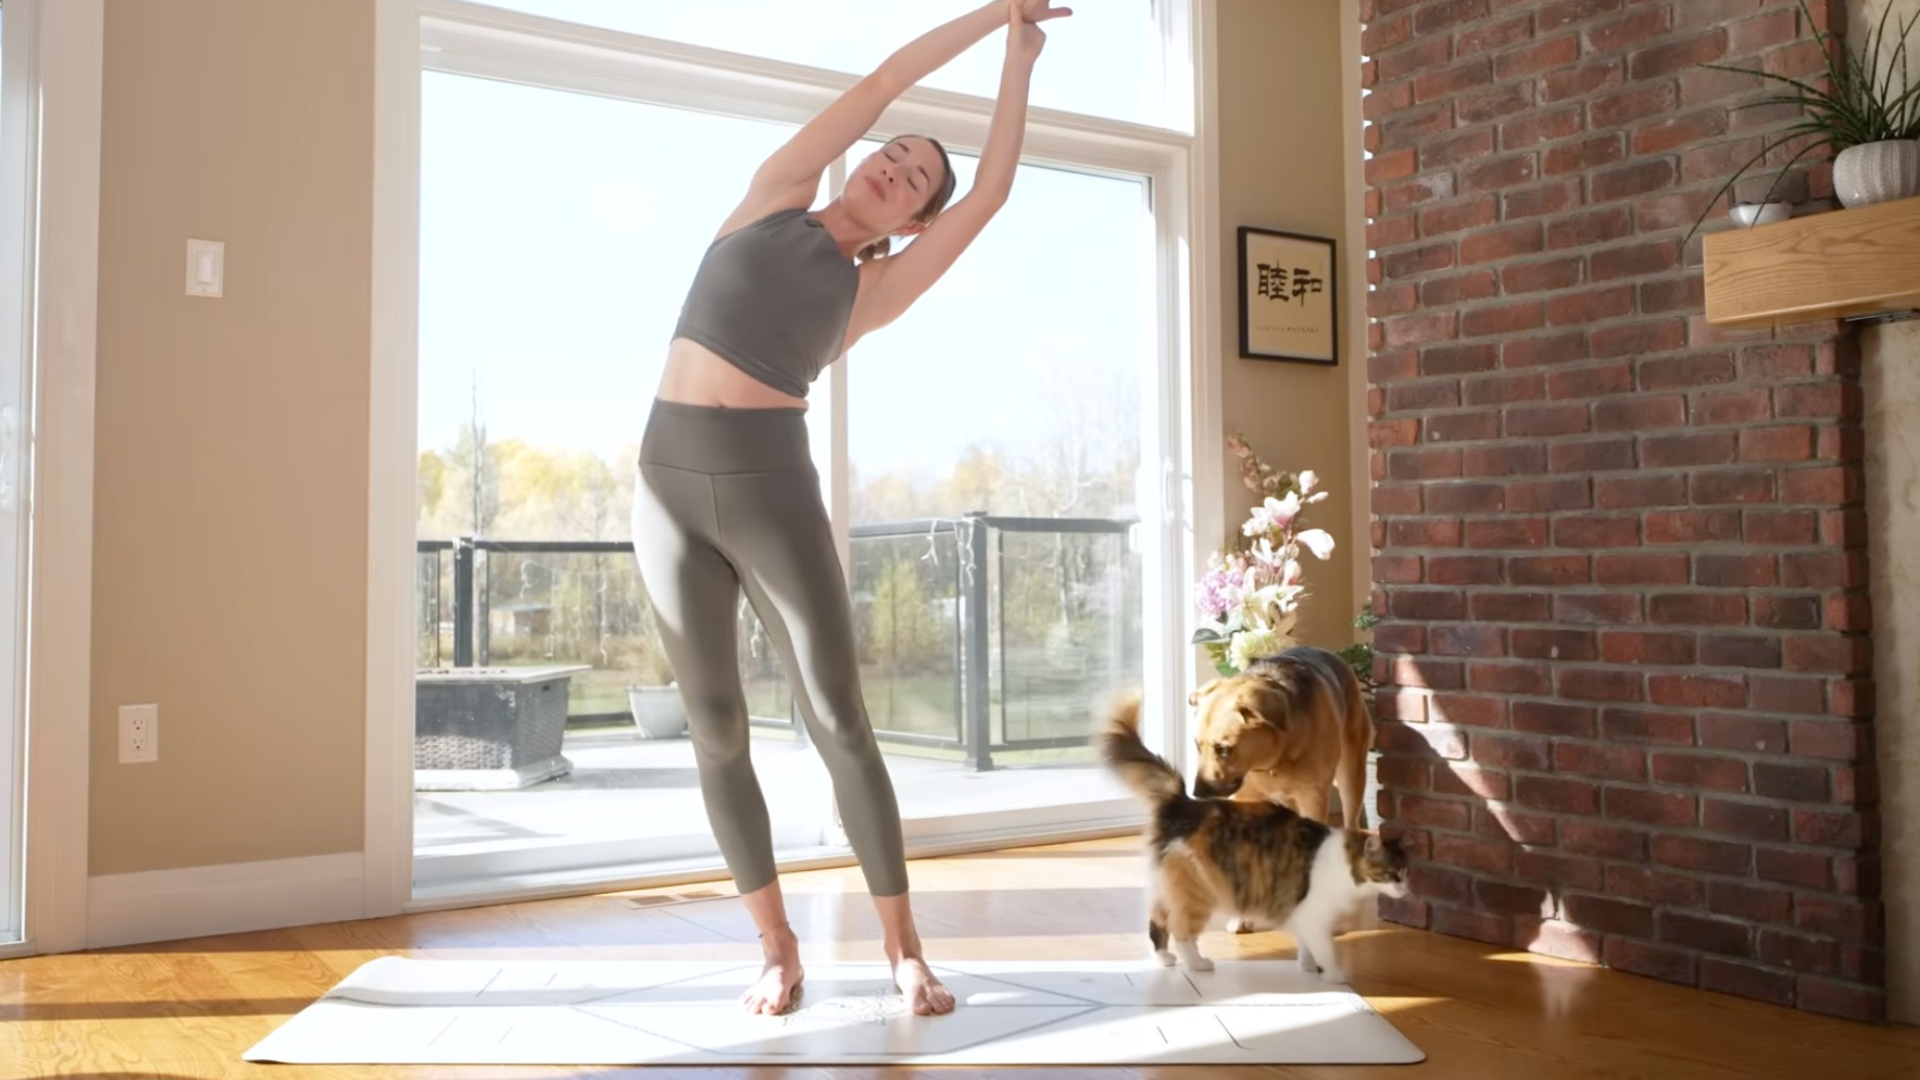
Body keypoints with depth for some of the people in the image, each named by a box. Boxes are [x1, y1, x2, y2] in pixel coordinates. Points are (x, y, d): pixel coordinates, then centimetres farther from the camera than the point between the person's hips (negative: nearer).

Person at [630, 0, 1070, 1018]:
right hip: (670, 481, 1)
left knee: (838, 721, -3)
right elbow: (882, 82, 11)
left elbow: (992, 193, 5)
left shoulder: (871, 291, 9)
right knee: (716, 728, 3)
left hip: (772, 486, -1)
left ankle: (903, 948, 8)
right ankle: (777, 946, 14)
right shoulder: (773, 198, 12)